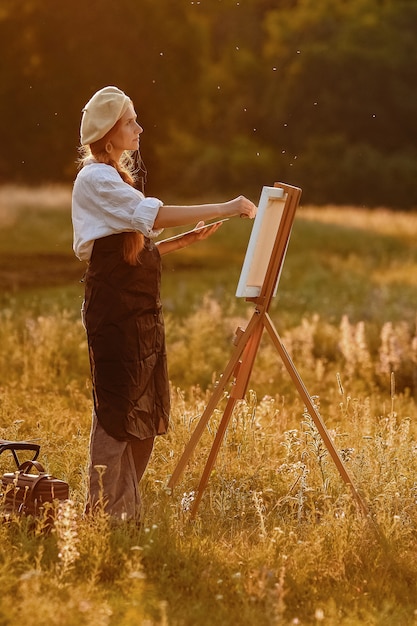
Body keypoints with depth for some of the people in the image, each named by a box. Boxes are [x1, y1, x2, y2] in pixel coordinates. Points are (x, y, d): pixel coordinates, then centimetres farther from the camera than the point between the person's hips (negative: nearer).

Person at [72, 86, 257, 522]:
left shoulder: (116, 177, 20)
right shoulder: (95, 178, -10)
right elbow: (157, 215, -21)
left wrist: (187, 239, 8)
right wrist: (224, 209, -19)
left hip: (141, 313, 9)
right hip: (114, 311, -9)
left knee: (147, 416, 9)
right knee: (118, 412, -8)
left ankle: (127, 512, 15)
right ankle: (104, 513, -3)